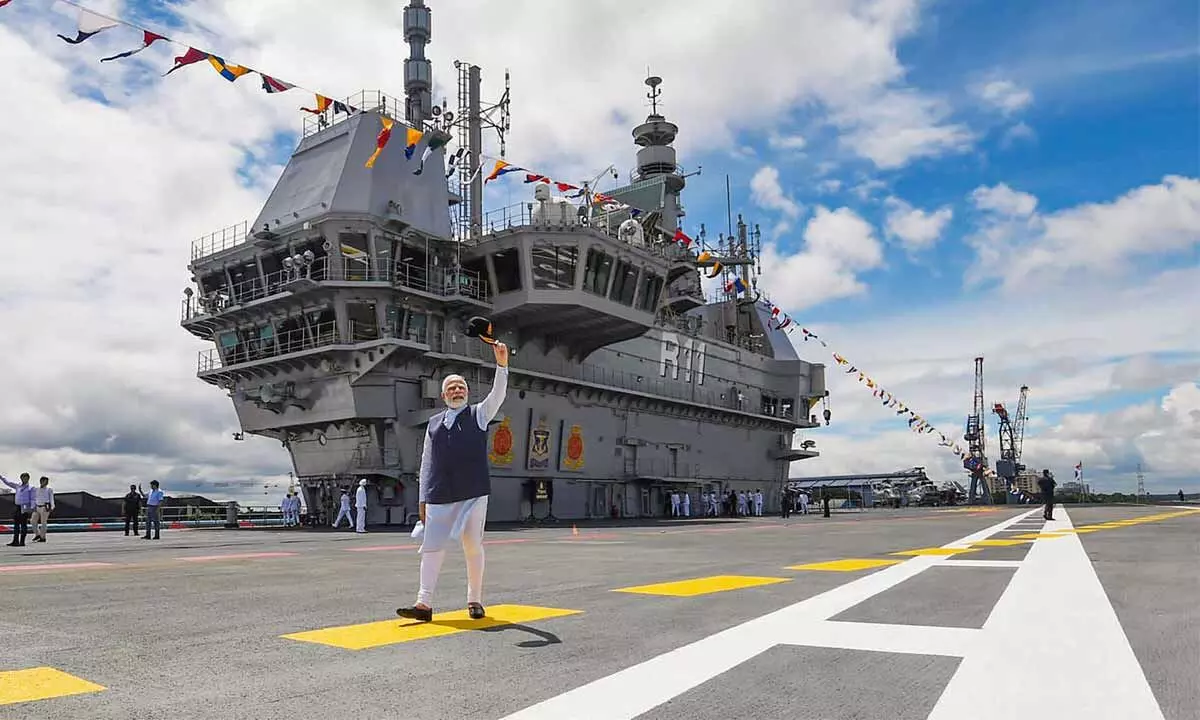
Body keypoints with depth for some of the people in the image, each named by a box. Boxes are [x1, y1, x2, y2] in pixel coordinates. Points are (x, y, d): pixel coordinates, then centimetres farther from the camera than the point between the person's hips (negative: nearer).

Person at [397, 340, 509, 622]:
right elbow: (426, 462, 15)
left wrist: (502, 365, -26)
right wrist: (423, 498, 10)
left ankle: (475, 601, 15)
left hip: (473, 494, -2)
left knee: (473, 547, 3)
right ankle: (424, 604, 3)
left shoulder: (478, 414, 8)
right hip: (439, 496, 3)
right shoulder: (433, 423, 15)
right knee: (432, 547, -1)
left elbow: (497, 395, -12)